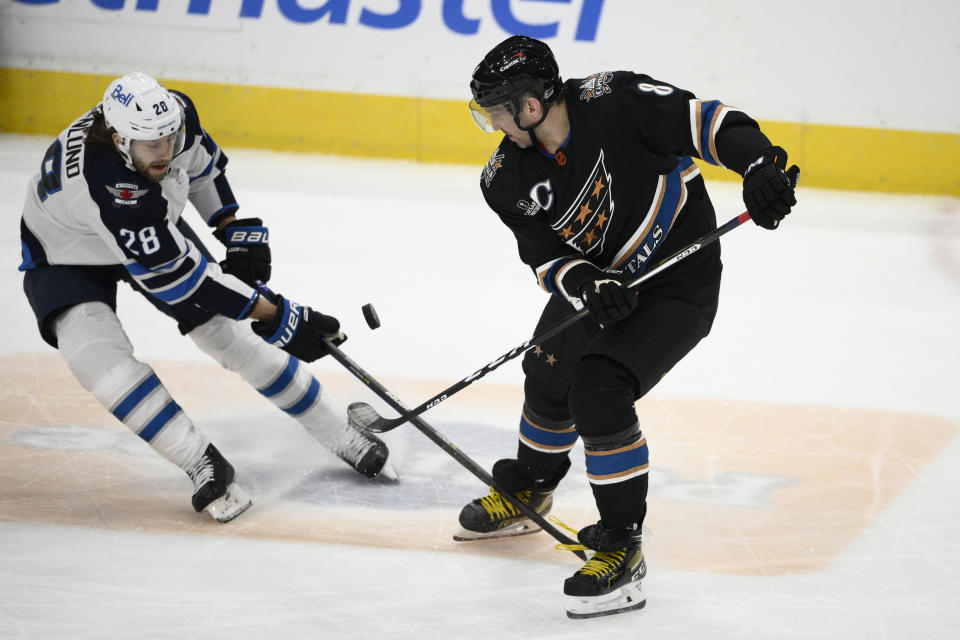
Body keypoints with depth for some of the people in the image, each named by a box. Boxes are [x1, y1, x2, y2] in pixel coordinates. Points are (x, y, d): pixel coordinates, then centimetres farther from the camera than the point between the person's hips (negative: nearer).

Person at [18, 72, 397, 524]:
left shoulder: (174, 112, -25)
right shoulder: (103, 182, -44)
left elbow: (198, 164, 3)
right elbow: (177, 275, -38)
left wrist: (236, 230, 0)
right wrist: (274, 315, -34)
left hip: (155, 232, 6)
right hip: (67, 256, -5)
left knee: (228, 332, -1)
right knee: (93, 353, -31)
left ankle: (341, 438, 12)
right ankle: (204, 467, -23)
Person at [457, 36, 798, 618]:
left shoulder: (614, 103, -27)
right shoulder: (510, 180, -8)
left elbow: (706, 122, -26)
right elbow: (546, 257, -10)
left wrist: (760, 164, -42)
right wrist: (585, 286, -30)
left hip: (681, 282, -7)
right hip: (598, 281, 7)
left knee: (598, 393, -22)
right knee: (549, 378, 18)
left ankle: (622, 547, -11)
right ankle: (527, 493, 51)